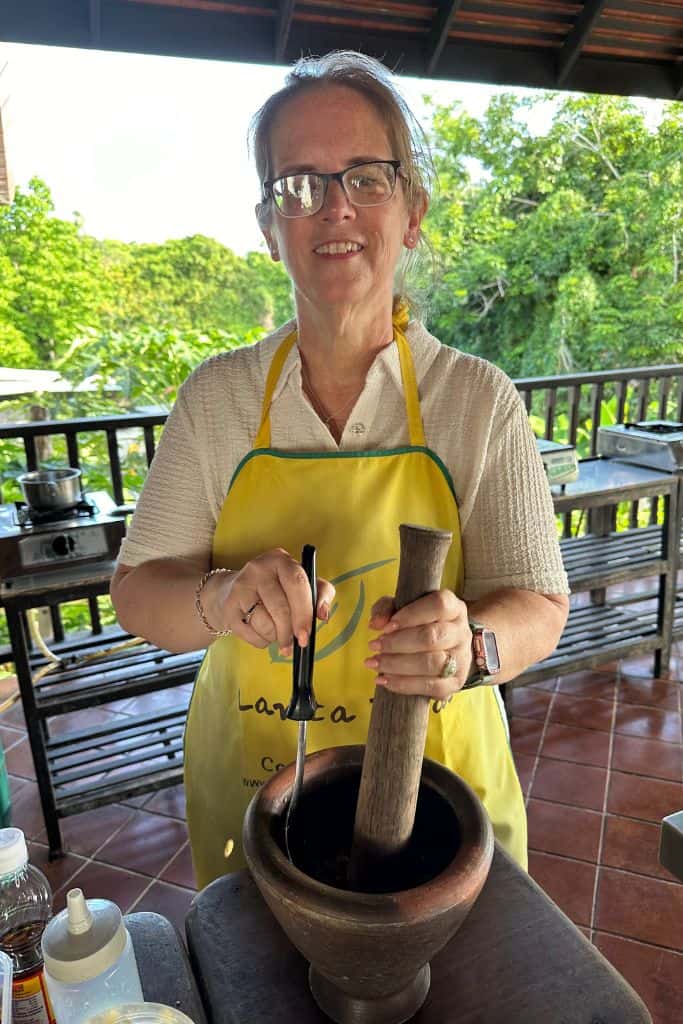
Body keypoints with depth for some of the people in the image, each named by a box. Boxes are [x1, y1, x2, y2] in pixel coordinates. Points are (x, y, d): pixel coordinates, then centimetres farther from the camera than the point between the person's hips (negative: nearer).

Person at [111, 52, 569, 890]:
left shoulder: (479, 400, -11)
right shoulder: (217, 396, -7)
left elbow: (538, 607, -9)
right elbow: (137, 592, -5)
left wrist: (470, 647, -31)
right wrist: (219, 600, -26)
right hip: (246, 779, 2)